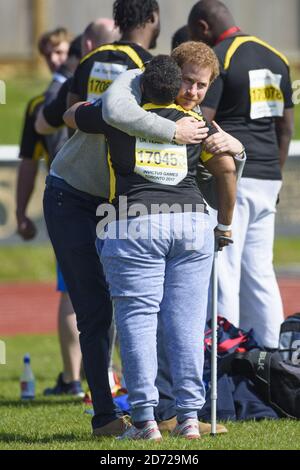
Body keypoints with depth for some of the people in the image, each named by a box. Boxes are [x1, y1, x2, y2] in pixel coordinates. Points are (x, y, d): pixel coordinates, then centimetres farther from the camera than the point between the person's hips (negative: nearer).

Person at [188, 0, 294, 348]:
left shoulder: (216, 61, -9)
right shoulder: (275, 59, 14)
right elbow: (286, 127, 18)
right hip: (267, 178, 8)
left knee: (222, 270, -6)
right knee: (259, 272, 11)